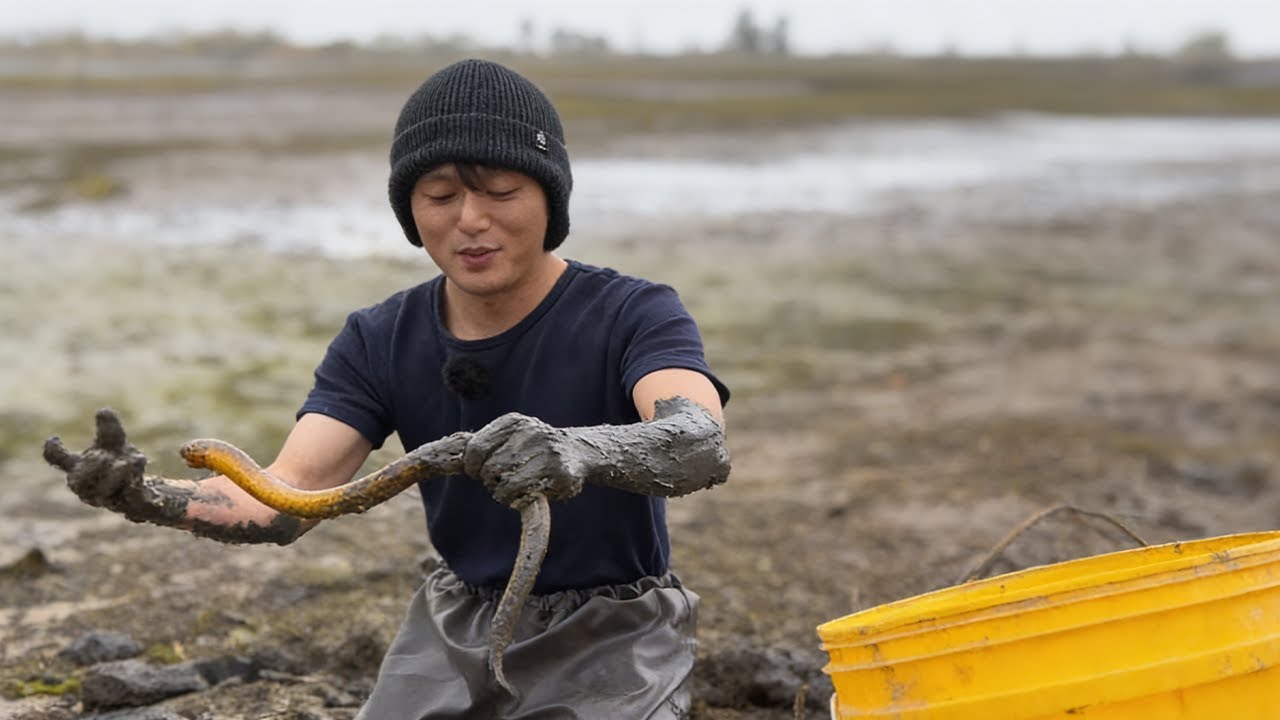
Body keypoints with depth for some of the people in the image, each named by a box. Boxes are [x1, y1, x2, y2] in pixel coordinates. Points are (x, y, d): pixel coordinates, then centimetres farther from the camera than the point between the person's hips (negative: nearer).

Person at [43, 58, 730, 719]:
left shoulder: (633, 315, -17)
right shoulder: (380, 341, -4)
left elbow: (702, 445, -37)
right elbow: (287, 495, -15)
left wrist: (581, 448, -59)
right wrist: (149, 498, -36)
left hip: (609, 631, -4)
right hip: (461, 623, 4)